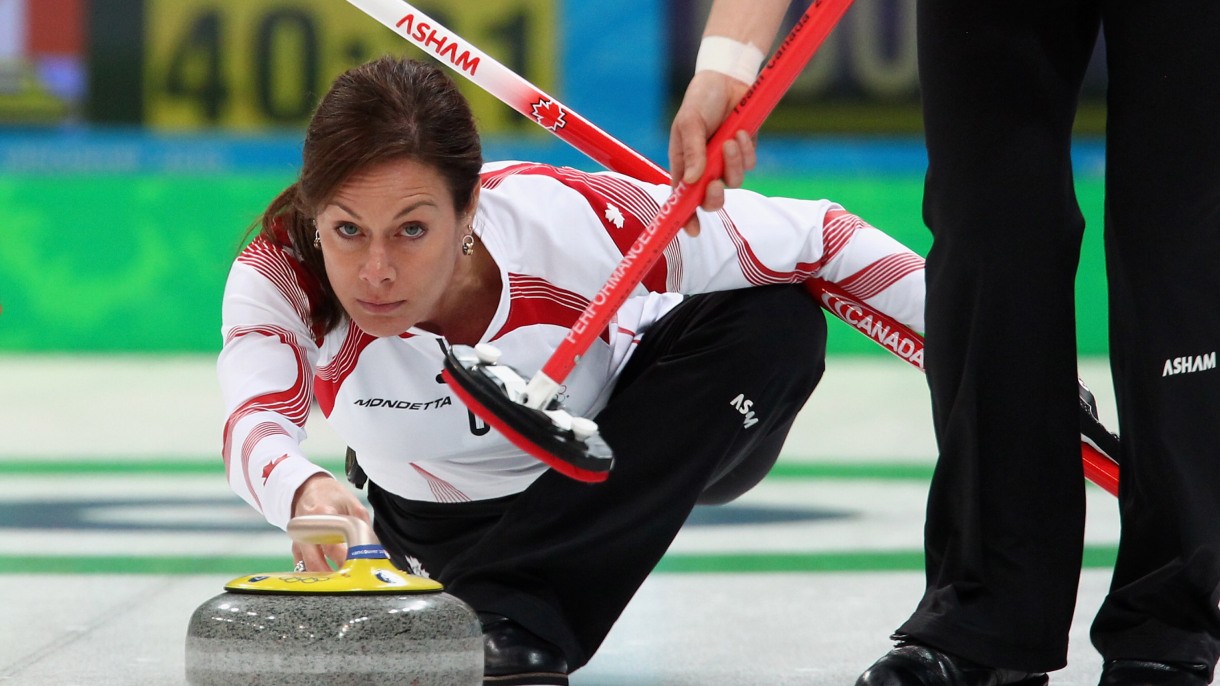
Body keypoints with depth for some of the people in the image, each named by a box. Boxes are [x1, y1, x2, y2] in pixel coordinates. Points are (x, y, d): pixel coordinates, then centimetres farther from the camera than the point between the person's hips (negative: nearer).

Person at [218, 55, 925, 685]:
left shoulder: (562, 222, -37)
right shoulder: (278, 279, -33)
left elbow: (808, 236, -27)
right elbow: (255, 425, -51)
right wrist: (302, 490, -75)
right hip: (448, 518, 0)